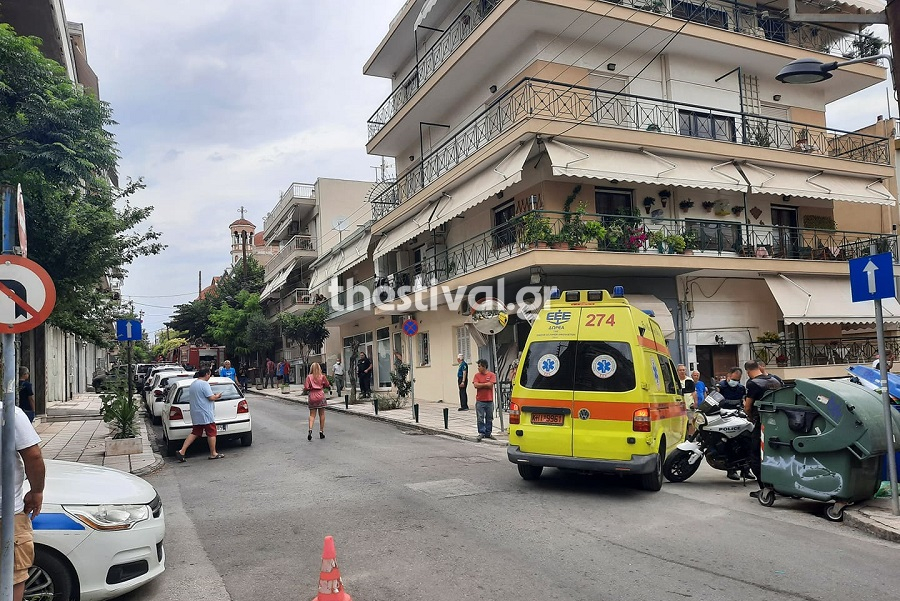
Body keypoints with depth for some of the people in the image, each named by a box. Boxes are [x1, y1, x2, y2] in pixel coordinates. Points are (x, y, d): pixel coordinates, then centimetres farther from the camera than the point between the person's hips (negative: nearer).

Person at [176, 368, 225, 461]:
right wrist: (217, 396, 2)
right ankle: (213, 454, 9)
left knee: (195, 433, 12)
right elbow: (211, 398, -19)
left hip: (196, 415, 9)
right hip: (205, 414, -9)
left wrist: (213, 395, 19)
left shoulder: (192, 384, 15)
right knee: (211, 433, 2)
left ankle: (182, 451, 3)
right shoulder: (204, 384, -15)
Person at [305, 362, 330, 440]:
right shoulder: (322, 376, 0)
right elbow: (327, 386, 7)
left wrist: (304, 389, 15)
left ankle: (310, 429, -15)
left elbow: (306, 388, -7)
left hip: (312, 396, 1)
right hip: (321, 395, 0)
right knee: (322, 414, 9)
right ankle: (321, 431, 11)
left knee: (312, 415, 6)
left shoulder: (309, 377, -1)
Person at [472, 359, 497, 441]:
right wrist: (486, 384, -9)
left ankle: (488, 433, 19)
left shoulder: (491, 375, 0)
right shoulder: (477, 375, 3)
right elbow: (476, 385, -10)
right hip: (480, 401, 0)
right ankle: (481, 433, 7)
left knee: (489, 418, 8)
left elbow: (490, 385, -12)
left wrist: (481, 384, -7)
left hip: (489, 400, 0)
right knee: (480, 418, -2)